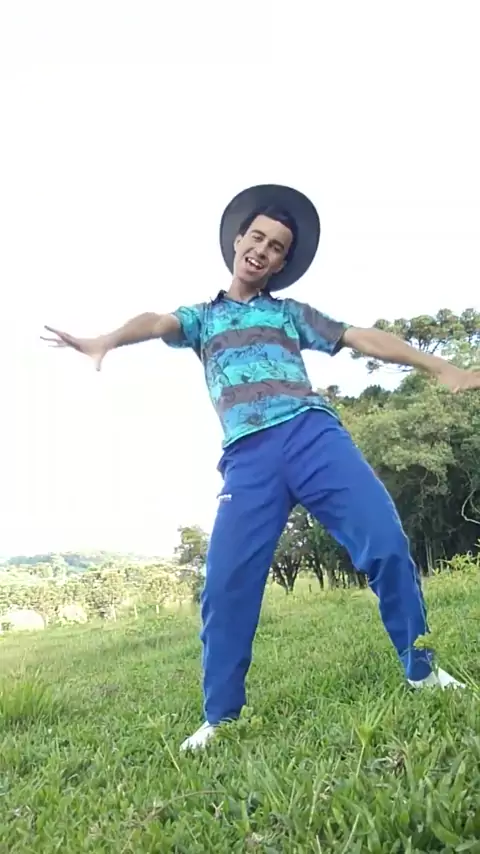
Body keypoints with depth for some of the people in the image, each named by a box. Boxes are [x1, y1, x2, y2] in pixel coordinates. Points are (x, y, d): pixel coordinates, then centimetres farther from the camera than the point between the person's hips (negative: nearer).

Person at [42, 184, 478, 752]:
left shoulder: (291, 314, 25)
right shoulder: (202, 316, 24)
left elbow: (362, 338, 18)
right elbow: (157, 323, 2)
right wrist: (105, 341, -21)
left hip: (313, 434, 1)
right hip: (250, 457, 0)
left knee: (386, 543, -13)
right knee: (226, 584, -9)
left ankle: (421, 670, 7)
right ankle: (219, 717, 6)